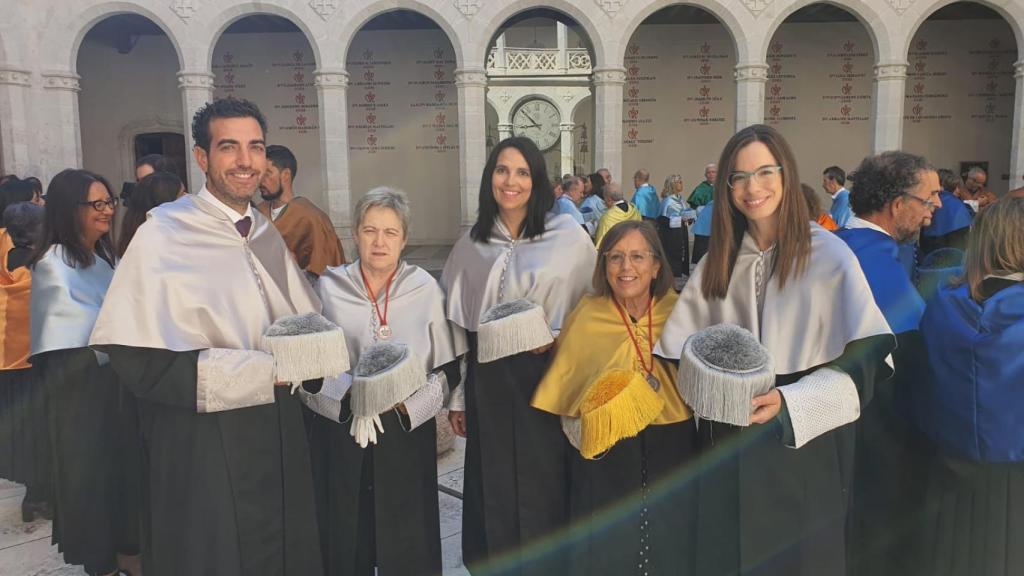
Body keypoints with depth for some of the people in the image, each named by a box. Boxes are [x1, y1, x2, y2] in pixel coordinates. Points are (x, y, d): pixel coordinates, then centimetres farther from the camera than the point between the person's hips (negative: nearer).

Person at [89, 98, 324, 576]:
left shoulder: (268, 236, 7)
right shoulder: (165, 234, -14)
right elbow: (140, 361, -20)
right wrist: (264, 370, -20)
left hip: (278, 435, 6)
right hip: (204, 445, -6)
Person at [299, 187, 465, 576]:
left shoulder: (425, 288, -3)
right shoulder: (328, 287, -2)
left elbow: (448, 368, -1)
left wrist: (409, 402, -17)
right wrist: (349, 396, -18)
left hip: (408, 433, 0)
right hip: (340, 433, 1)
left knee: (408, 543, 9)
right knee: (346, 542, 12)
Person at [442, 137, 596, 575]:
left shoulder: (568, 237, -4)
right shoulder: (471, 245, 6)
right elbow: (456, 323, 7)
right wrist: (456, 395, 7)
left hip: (547, 378, -3)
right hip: (487, 379, 3)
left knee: (543, 487, 6)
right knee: (492, 486, 12)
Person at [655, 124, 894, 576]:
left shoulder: (829, 255, -9)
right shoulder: (718, 260, 7)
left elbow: (864, 357, -12)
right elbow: (679, 351, 8)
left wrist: (789, 402, -24)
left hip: (802, 444, -3)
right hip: (726, 444, 4)